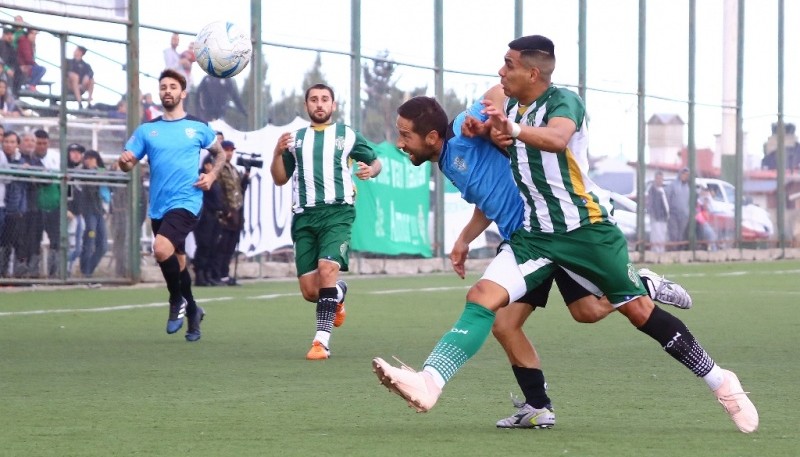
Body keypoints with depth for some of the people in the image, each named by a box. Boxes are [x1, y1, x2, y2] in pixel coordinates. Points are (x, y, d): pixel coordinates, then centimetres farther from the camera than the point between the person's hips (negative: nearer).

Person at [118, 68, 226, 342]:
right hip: (158, 207, 4)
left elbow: (220, 153, 17)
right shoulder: (147, 130, 7)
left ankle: (178, 301, -5)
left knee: (162, 248, -26)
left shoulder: (198, 127, 3)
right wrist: (124, 162, -21)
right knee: (177, 261, 12)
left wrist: (212, 175, -1)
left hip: (186, 202, -4)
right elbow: (128, 162, 2)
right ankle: (191, 311, 32)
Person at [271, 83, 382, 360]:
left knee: (327, 268, -26)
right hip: (304, 216, 3)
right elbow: (280, 179, 19)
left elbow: (375, 161, 20)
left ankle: (322, 341, -25)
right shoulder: (296, 139, 19)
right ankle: (338, 293, 35)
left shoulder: (347, 136, 13)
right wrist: (278, 153, 0)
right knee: (310, 291, -2)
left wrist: (371, 170, -4)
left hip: (337, 212, -3)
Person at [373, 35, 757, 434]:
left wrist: (512, 128, -56)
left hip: (585, 229, -6)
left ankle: (719, 382, 16)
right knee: (483, 296, -15)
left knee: (639, 310, 0)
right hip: (533, 236, 6)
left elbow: (556, 138, -36)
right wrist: (482, 131, -4)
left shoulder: (563, 101, -14)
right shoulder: (511, 107, 8)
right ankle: (429, 383, -29)